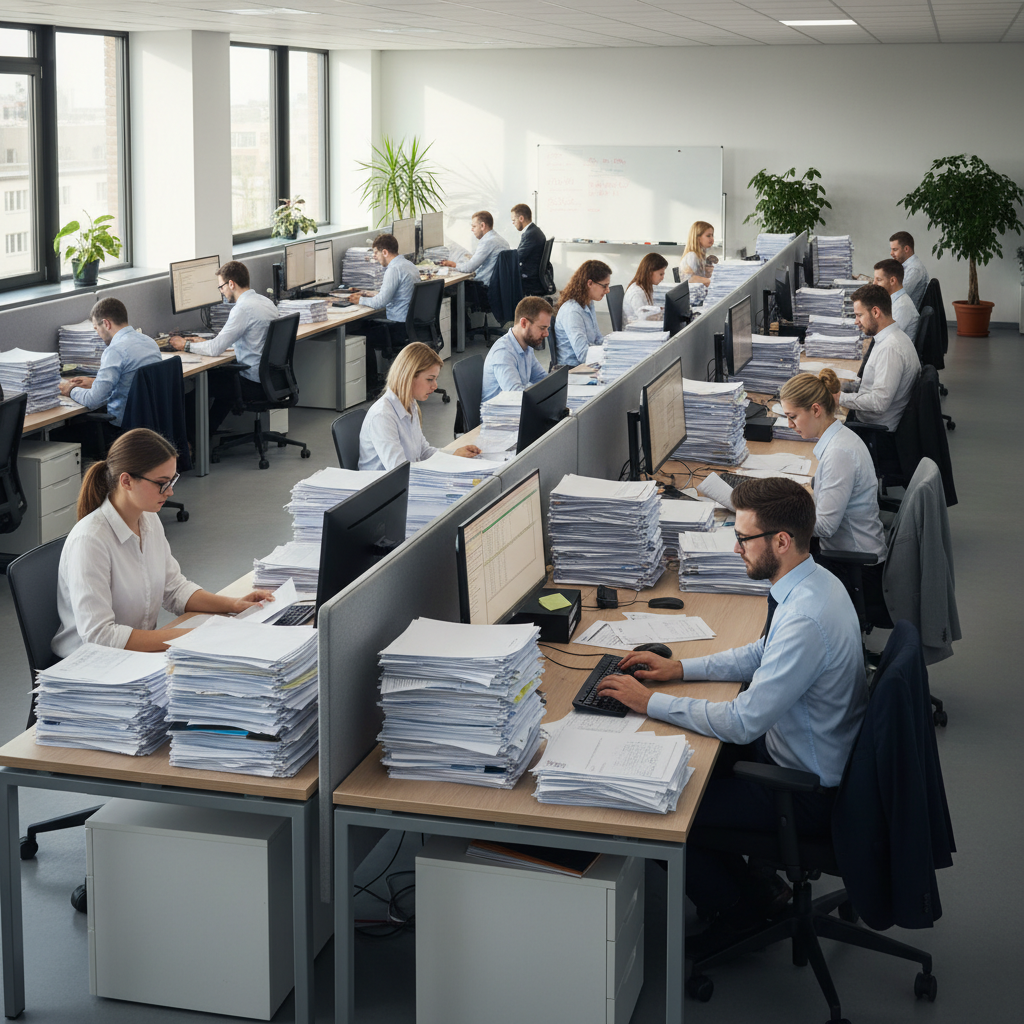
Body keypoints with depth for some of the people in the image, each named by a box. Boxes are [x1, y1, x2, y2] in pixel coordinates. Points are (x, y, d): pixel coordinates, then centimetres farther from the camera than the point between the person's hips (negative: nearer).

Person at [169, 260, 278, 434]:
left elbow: (216, 349, -19)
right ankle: (210, 428, 36)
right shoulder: (266, 302, 9)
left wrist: (186, 345, -2)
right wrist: (206, 343, 18)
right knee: (222, 374, 28)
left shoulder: (243, 309, -20)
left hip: (254, 385, -9)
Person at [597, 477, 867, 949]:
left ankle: (746, 903, 16)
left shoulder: (805, 619, -32)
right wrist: (680, 668, 8)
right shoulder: (814, 582, -2)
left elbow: (743, 723, -30)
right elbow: (763, 654, 16)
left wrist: (650, 702, -20)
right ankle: (750, 885, 24)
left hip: (806, 790, -9)